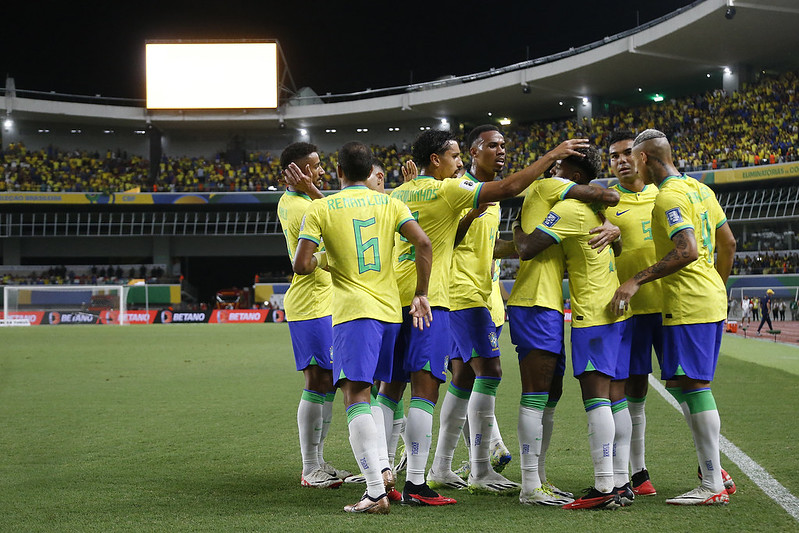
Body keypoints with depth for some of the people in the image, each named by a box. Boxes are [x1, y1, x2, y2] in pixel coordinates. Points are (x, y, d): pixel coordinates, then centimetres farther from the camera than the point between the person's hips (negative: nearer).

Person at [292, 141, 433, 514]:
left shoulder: (320, 209, -1)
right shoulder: (389, 204, 9)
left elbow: (300, 265, -7)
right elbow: (423, 244, -4)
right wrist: (420, 295, 3)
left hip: (353, 312, -5)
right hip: (391, 310, 5)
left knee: (356, 396, -10)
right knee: (380, 391, 21)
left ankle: (376, 490, -21)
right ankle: (382, 468, 13)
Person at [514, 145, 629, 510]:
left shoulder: (569, 209, -12)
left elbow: (526, 250, -16)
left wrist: (516, 230, 4)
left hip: (593, 313, -9)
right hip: (618, 309, 9)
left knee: (595, 395, -11)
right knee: (614, 396, 9)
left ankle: (604, 487, -15)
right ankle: (620, 483, 10)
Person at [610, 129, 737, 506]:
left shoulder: (669, 197, -13)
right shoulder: (700, 189, 15)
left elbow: (687, 251, -25)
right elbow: (728, 243, 19)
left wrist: (636, 281, -24)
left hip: (688, 305, -10)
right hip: (711, 299, 10)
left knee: (694, 386, -8)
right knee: (685, 384, 15)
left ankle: (713, 487, -6)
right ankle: (713, 470, 16)